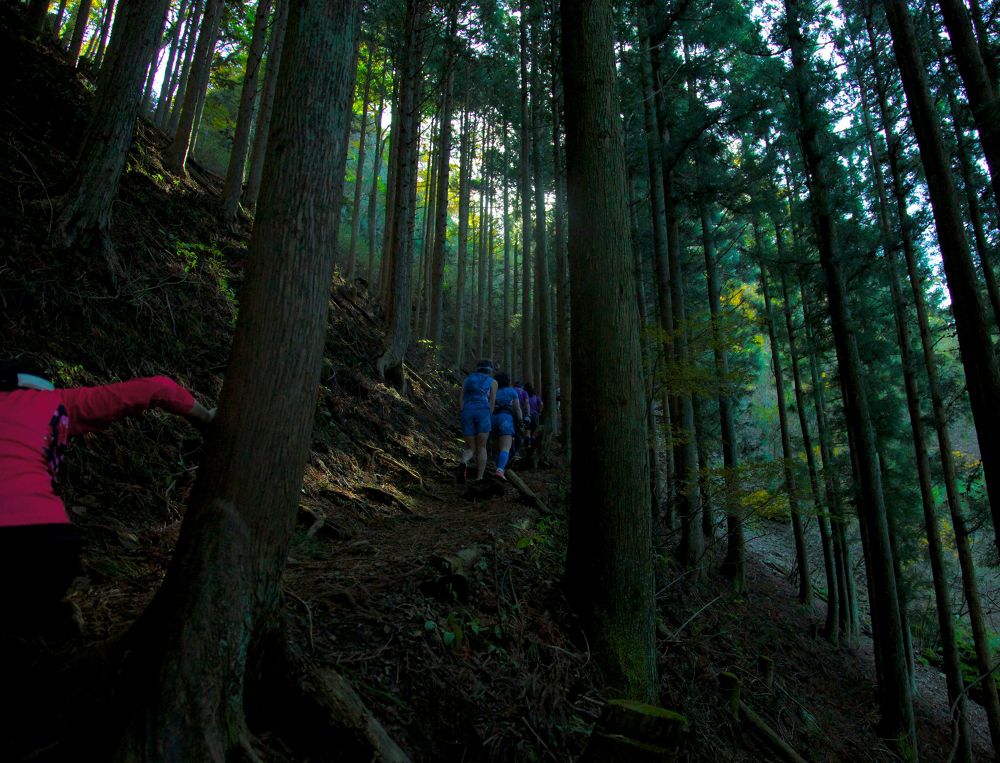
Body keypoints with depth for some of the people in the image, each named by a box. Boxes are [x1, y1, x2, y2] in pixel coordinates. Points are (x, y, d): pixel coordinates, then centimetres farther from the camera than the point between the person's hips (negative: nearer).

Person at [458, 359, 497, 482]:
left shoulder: (467, 380, 24)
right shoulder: (492, 382, 15)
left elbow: (460, 400, 12)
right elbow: (492, 402, 2)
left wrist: (465, 419, 10)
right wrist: (488, 419, 4)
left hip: (467, 413, 2)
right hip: (483, 413, -2)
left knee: (470, 448, 10)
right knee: (481, 448, 8)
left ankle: (464, 463, -23)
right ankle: (479, 479, -3)